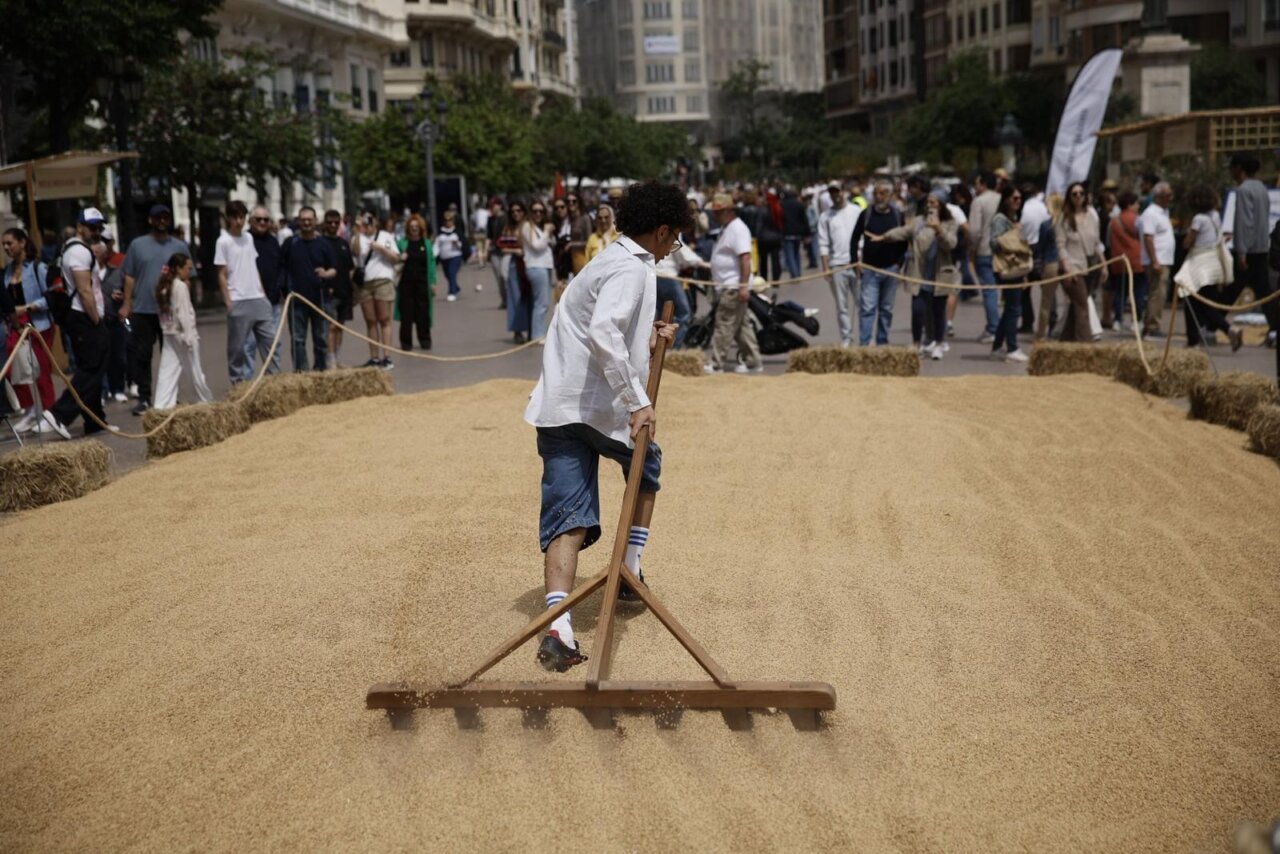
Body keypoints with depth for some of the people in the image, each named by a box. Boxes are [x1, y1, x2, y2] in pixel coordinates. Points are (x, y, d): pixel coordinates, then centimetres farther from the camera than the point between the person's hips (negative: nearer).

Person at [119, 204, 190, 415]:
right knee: (141, 354, 1)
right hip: (143, 310, 0)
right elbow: (130, 277, 6)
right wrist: (127, 304, 1)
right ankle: (144, 398, 9)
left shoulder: (180, 246, 6)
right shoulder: (138, 245, 6)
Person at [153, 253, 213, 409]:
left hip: (169, 334, 8)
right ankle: (207, 402, 18)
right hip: (182, 333, -8)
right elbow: (184, 313, -18)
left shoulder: (165, 287, 13)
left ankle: (162, 405, -6)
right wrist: (190, 336, -18)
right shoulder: (181, 286, -12)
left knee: (168, 372, 2)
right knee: (195, 371, 5)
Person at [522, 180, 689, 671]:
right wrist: (637, 401, -26)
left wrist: (646, 337, 13)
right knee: (646, 466, 24)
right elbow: (602, 334, -27)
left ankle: (558, 624, -18)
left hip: (558, 406, 7)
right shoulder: (632, 270, -10)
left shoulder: (614, 261, 21)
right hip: (599, 407, -7)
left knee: (568, 520, -3)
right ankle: (630, 569, 27)